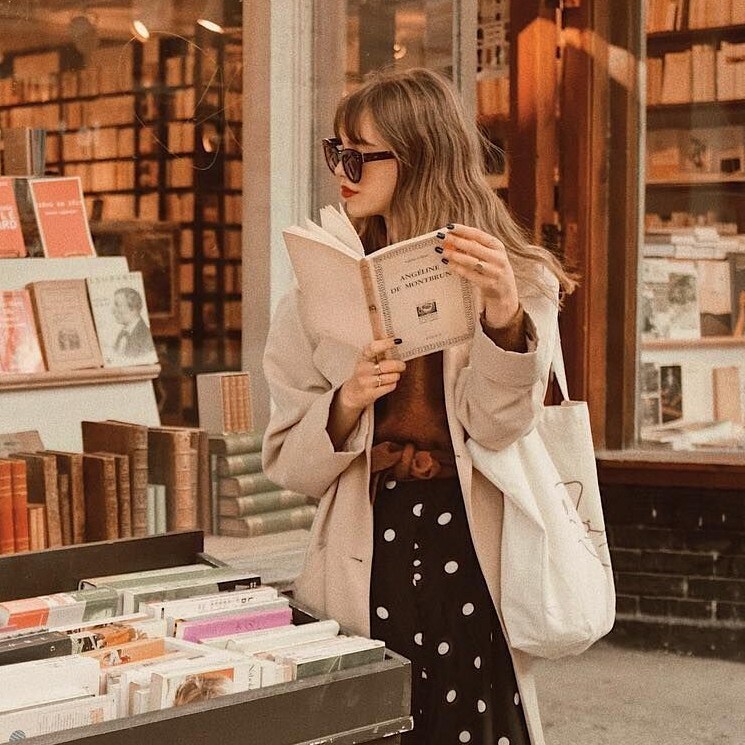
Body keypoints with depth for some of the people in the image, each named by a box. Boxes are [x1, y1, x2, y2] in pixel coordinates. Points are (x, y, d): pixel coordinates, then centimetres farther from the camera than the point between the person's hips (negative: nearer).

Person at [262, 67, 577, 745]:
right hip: (366, 567, 2)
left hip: (471, 563, -2)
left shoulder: (520, 281, 1)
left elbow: (497, 427, -14)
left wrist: (503, 317, -31)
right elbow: (290, 465, 5)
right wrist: (347, 403, -15)